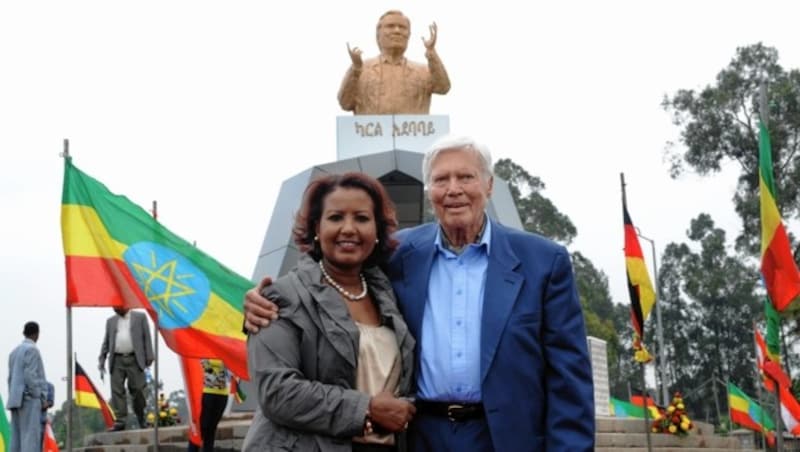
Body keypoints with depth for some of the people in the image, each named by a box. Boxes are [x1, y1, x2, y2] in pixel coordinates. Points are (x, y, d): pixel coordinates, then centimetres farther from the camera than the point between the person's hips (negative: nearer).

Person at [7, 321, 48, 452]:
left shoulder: (14, 351, 18)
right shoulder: (32, 349, -7)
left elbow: (10, 378, 18)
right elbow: (30, 376, -15)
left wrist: (13, 398, 18)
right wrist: (42, 399, -10)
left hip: (16, 400, 8)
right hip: (29, 399, -8)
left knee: (16, 439, 5)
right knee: (30, 437, -13)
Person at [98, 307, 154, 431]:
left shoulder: (140, 317, 10)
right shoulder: (111, 321, 18)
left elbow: (147, 337, 4)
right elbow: (106, 342, 17)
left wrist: (149, 357, -4)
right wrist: (102, 360, 7)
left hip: (134, 360, -3)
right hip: (117, 360, 3)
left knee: (137, 390, -4)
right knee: (117, 391, -5)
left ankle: (141, 419, 13)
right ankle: (120, 421, -5)